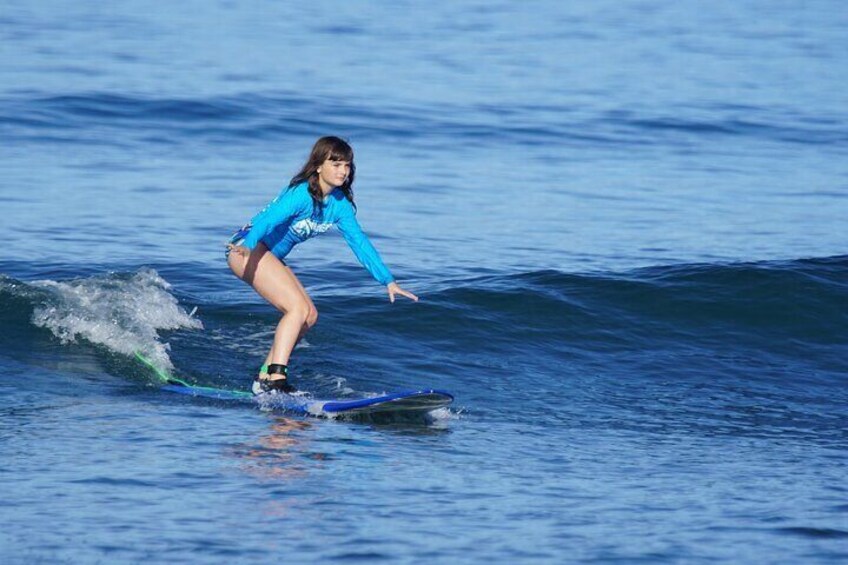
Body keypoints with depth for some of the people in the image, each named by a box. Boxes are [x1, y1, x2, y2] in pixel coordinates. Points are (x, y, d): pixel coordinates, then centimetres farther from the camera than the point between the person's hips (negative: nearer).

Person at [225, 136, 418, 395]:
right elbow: (270, 218, -37)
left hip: (270, 256, 10)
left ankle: (264, 379, 11)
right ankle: (276, 378, -26)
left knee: (309, 316, 6)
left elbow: (360, 243, 7)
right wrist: (248, 245, -55)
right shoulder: (302, 194, -22)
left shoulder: (340, 204, 3)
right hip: (246, 248, -10)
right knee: (298, 308, -21)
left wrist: (388, 281, 4)